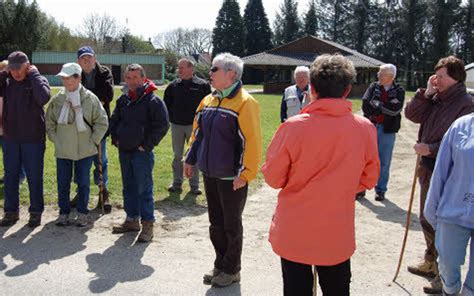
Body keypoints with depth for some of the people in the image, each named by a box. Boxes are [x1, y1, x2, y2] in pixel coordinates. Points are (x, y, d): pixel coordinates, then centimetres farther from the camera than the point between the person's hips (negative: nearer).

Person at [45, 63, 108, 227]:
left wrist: (93, 141, -5)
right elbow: (49, 122, 10)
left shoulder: (90, 99, -8)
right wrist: (55, 139, 3)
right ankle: (64, 212, 25)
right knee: (63, 184, 10)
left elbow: (102, 122, -2)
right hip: (62, 151, 2)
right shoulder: (57, 99, -2)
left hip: (85, 150, -2)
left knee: (83, 183, 8)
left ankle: (82, 213, 23)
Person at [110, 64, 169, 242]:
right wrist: (115, 138, 11)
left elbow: (162, 125, -14)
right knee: (129, 187, 15)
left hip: (142, 152, -7)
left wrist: (147, 145, -14)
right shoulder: (123, 99, 11)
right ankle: (132, 219, 28)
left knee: (144, 189, -4)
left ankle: (148, 224, 5)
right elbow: (114, 120, 25)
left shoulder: (152, 100, -10)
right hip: (124, 151, 7)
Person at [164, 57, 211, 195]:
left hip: (194, 125, -3)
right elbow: (166, 103, 16)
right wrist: (170, 117, 7)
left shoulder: (202, 85, -4)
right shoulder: (173, 85, 5)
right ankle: (177, 184, 19)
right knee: (177, 156, 9)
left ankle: (194, 185, 14)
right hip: (176, 125, 3)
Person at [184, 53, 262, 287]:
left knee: (231, 225, 7)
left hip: (232, 177, -7)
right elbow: (198, 133, 18)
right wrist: (191, 160, 14)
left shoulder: (245, 103, -16)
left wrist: (246, 173, -23)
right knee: (216, 223, 17)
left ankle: (231, 270, 23)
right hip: (210, 173, 7)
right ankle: (221, 265, 32)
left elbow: (252, 141, -21)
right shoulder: (208, 100, 10)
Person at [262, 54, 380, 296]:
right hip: (338, 235, 2)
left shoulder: (293, 127, -18)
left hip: (293, 233, -2)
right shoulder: (365, 129, -10)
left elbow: (273, 178, -8)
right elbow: (368, 179, 2)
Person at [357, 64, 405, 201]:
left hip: (388, 130, -1)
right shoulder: (373, 87, 5)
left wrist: (377, 105, -10)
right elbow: (365, 105, -7)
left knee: (384, 162, 7)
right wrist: (386, 108, -12)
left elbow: (396, 109, -15)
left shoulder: (399, 90, 0)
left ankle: (380, 190, 19)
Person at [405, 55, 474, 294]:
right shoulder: (435, 99, 5)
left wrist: (431, 149, -22)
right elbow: (411, 114, 4)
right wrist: (426, 93, -6)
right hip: (428, 169, 8)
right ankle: (431, 262, 41)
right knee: (427, 220, 21)